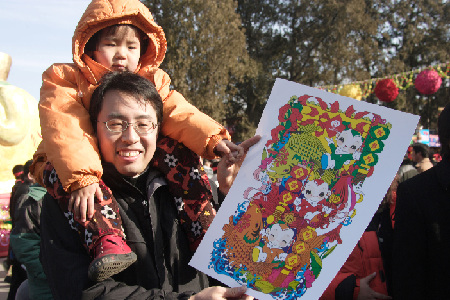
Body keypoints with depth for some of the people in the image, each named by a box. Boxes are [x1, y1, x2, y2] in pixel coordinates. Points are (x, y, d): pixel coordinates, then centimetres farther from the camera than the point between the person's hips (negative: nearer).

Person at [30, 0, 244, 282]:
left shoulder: (152, 83, 5)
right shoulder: (65, 79, -7)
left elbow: (179, 114, -12)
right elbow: (66, 130, -24)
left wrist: (213, 139, -33)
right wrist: (82, 176, -42)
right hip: (78, 162, -3)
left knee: (177, 153, -18)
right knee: (61, 174, -36)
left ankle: (202, 230, -20)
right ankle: (107, 241, -51)